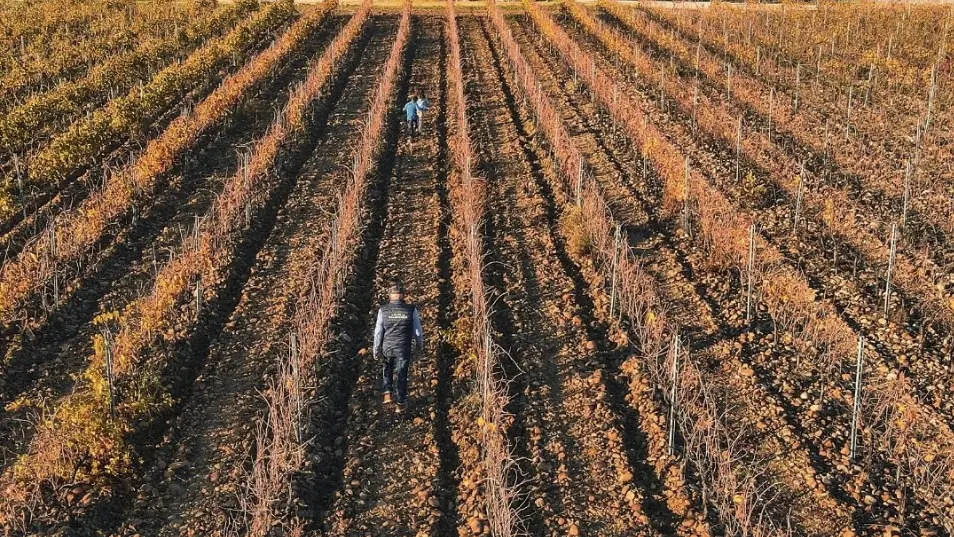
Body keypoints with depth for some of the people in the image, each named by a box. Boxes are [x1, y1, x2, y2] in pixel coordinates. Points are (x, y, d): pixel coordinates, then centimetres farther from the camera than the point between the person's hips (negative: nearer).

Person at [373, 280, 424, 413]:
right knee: (402, 375, 12)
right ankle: (400, 404, 18)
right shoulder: (411, 309, -10)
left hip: (387, 348, 1)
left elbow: (378, 332, -5)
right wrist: (420, 345, 16)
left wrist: (376, 350, 5)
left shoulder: (383, 310, -9)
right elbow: (418, 330, -1)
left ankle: (387, 393, 14)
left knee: (387, 370, 28)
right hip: (404, 349, -1)